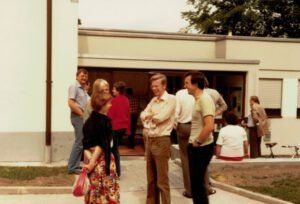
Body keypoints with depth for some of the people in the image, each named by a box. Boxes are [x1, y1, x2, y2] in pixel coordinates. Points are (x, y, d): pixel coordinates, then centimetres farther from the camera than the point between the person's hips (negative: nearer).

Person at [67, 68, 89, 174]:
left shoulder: (83, 89, 18)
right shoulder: (74, 87, -9)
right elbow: (71, 103, -19)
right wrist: (81, 113, -17)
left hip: (83, 117, 9)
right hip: (78, 117, -9)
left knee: (80, 142, 12)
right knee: (79, 142, -9)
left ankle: (75, 165, 20)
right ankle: (72, 167, -2)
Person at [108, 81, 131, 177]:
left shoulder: (114, 101, -14)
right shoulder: (126, 100, 5)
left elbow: (110, 115, -13)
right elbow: (128, 115, 10)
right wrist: (128, 129, 16)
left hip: (115, 127, -7)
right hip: (123, 127, 7)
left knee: (114, 149, 3)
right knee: (116, 148, 18)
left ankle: (117, 171, 5)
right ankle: (117, 169, 23)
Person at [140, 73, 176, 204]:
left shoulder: (171, 99, -9)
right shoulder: (153, 100, 14)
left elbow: (160, 117, -18)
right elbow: (143, 116, 7)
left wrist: (150, 115, 1)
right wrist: (150, 115, -13)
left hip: (162, 141, -7)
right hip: (150, 140, 7)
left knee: (162, 180, -3)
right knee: (151, 178, 15)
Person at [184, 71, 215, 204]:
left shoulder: (205, 99, -18)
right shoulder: (198, 99, 12)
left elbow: (209, 126, -28)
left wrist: (197, 142, -17)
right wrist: (194, 142, 13)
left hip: (202, 148, -10)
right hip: (195, 148, 10)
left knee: (198, 183, -1)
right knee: (195, 182, 16)